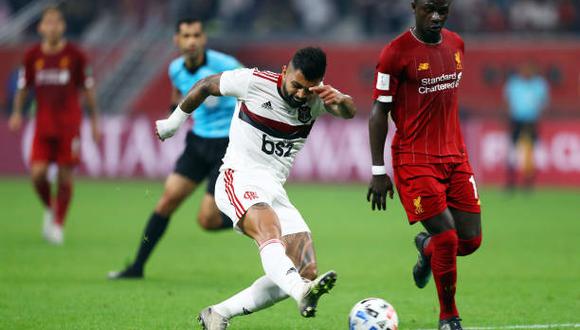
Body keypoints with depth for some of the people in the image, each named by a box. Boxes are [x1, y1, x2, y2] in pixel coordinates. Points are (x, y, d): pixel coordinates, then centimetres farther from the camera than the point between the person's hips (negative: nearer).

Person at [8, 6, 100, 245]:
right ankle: (49, 209, 19)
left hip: (69, 124, -1)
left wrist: (94, 121, 6)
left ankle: (58, 224, 14)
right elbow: (24, 86, 13)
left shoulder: (75, 55, -1)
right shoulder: (32, 56, 3)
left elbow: (87, 88, 6)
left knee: (65, 177, -2)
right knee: (38, 174, -11)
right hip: (43, 124, 1)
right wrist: (17, 113, 0)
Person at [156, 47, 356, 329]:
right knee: (270, 231, -36)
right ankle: (302, 293, -65)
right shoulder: (254, 82, -6)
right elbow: (206, 85, 9)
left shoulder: (317, 97, 3)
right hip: (239, 179, -6)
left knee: (306, 271, -7)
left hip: (275, 190, 6)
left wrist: (340, 99, -41)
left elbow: (349, 112, -16)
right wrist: (174, 122, 20)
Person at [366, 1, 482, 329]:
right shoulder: (396, 53, -11)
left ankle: (427, 248, 35)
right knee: (447, 238, -12)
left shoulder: (456, 44, 9)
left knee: (471, 240, 1)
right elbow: (380, 111, -8)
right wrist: (379, 172, -10)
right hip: (415, 160, -6)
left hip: (455, 157, 6)